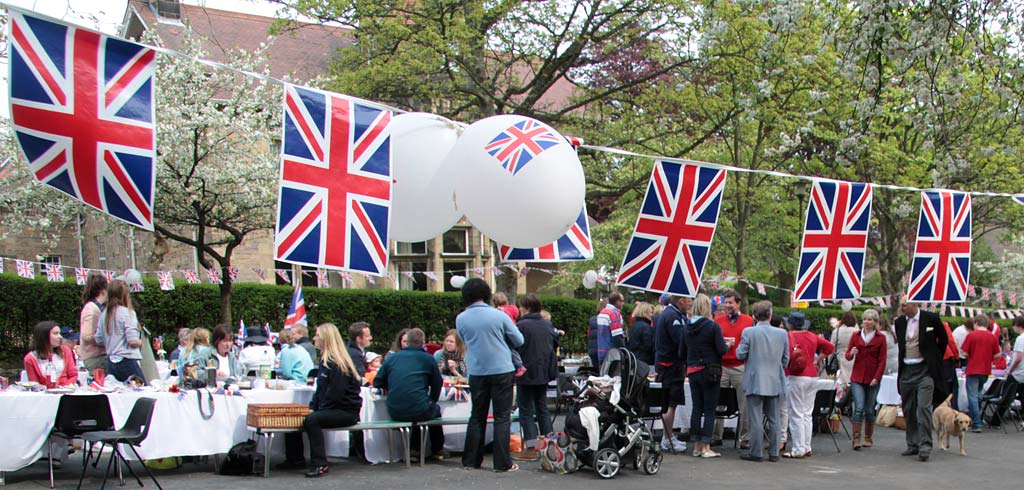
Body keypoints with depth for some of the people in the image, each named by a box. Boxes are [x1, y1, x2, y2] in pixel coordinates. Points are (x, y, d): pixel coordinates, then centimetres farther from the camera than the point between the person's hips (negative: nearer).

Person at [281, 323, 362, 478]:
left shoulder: (338, 363, -17)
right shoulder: (325, 361, 16)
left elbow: (336, 394, -23)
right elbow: (320, 390, 19)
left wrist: (318, 410, -18)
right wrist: (312, 407, 5)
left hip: (346, 412, -10)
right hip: (331, 410, 10)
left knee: (311, 420, -32)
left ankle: (319, 464, -28)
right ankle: (295, 459, 13)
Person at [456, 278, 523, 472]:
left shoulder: (460, 319, -2)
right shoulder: (498, 316, -10)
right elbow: (519, 341, -1)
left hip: (476, 372, 3)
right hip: (501, 370, -3)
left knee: (477, 416, 14)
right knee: (502, 417, 2)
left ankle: (471, 460, 17)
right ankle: (502, 462, 1)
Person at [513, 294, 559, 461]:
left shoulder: (521, 325, -15)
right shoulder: (548, 325, 5)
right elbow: (555, 344, 14)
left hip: (526, 374, -6)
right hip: (544, 373, 6)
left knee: (526, 411, 0)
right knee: (542, 408, 17)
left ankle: (530, 448, -4)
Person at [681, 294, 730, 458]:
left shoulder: (686, 327, 3)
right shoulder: (713, 326, -12)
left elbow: (682, 351, 9)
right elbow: (721, 350, -14)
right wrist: (728, 344, 7)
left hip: (692, 371, 5)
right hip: (710, 371, -5)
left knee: (697, 408, 11)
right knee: (709, 409, 0)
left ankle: (696, 446, 13)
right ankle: (706, 448, -3)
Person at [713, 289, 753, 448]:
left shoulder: (749, 321, 5)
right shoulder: (718, 321, 11)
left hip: (741, 367, -2)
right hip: (721, 366, 2)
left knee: (744, 404, -1)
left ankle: (744, 438, 5)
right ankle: (716, 436, 12)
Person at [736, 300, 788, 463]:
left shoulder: (749, 332, -11)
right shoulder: (782, 333, 0)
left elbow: (740, 355, -8)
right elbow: (786, 359, 7)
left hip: (755, 382, -3)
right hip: (775, 382, 4)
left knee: (755, 419, 1)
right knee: (773, 419, 11)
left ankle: (756, 453, 1)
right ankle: (774, 453, 14)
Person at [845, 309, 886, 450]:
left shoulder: (881, 338, 3)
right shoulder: (856, 336, 8)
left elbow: (882, 360, 0)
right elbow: (847, 355, 11)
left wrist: (877, 378, -9)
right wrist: (851, 353, -13)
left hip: (873, 379, 0)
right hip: (857, 377, 0)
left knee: (869, 409, 5)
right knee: (859, 407, -11)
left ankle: (868, 438, 18)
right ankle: (856, 438, -13)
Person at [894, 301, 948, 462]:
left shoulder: (931, 319, -6)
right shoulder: (900, 322, 7)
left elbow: (943, 340, 6)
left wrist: (934, 360, 8)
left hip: (925, 370, -5)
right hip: (906, 370, 5)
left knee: (924, 408, -14)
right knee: (908, 410, 9)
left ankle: (925, 446, -13)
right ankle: (913, 444, 18)